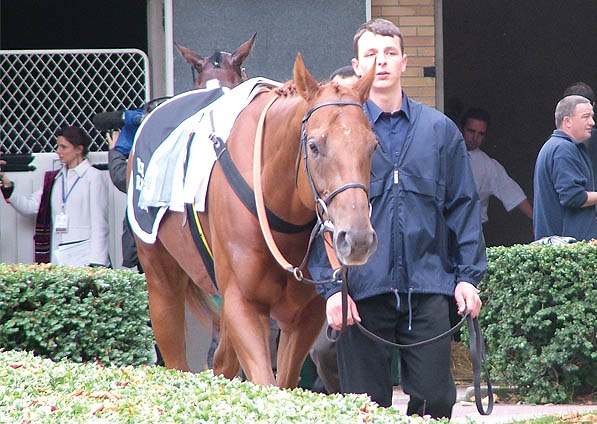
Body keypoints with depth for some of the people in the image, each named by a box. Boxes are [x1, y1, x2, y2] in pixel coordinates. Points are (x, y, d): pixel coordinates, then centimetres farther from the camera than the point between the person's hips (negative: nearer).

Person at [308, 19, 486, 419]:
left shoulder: (440, 130, 10)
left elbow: (463, 205, 12)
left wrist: (468, 274, 3)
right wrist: (331, 286, -8)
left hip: (428, 285, 2)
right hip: (363, 290, -1)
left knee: (435, 397, -1)